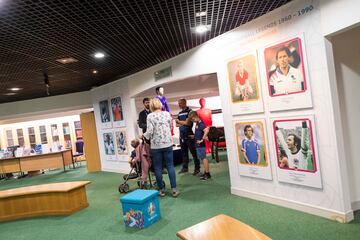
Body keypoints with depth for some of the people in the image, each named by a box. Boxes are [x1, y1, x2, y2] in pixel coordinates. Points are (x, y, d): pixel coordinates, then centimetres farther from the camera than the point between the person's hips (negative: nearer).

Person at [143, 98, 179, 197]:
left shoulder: (150, 116, -8)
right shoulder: (167, 114, 3)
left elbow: (150, 131, -12)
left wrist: (144, 135, 7)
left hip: (156, 145, -2)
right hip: (168, 143, 3)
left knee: (158, 168, 8)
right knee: (170, 166, 6)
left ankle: (161, 190, 16)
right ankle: (174, 189, 6)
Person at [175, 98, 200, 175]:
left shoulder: (189, 111, -6)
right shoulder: (180, 113, 16)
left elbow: (188, 123, -13)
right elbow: (177, 124, 13)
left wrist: (179, 121, 1)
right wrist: (183, 123, -6)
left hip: (189, 136, -7)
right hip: (182, 136, 7)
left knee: (193, 152, -3)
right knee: (184, 152, 11)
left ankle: (197, 168, 4)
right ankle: (185, 167, 21)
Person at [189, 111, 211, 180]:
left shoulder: (201, 123, -18)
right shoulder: (197, 123, 12)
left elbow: (206, 130, -32)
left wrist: (202, 139, -28)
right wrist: (194, 136, 21)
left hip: (200, 144, -10)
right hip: (198, 144, 10)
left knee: (204, 158, -4)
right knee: (203, 158, 14)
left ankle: (207, 173, 2)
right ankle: (206, 172, 23)